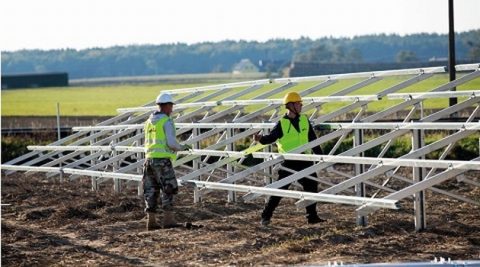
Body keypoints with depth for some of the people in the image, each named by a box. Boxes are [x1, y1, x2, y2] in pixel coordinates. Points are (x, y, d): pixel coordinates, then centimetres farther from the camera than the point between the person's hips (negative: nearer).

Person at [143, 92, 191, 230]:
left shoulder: (149, 121, 16)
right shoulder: (167, 121, -9)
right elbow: (171, 142, -16)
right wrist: (182, 147, 5)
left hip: (149, 159, 7)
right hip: (162, 160, -7)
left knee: (151, 191, 8)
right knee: (169, 190, 0)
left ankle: (151, 221, 5)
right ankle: (168, 219, -3)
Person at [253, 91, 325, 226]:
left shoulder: (304, 119, 6)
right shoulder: (282, 124, -7)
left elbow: (312, 138, 12)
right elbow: (271, 137, -10)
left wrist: (320, 154, 14)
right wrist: (261, 139, -31)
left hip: (304, 160, 5)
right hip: (289, 162, -5)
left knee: (311, 187, 6)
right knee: (280, 189, -4)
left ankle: (312, 216, 17)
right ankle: (266, 215, 4)